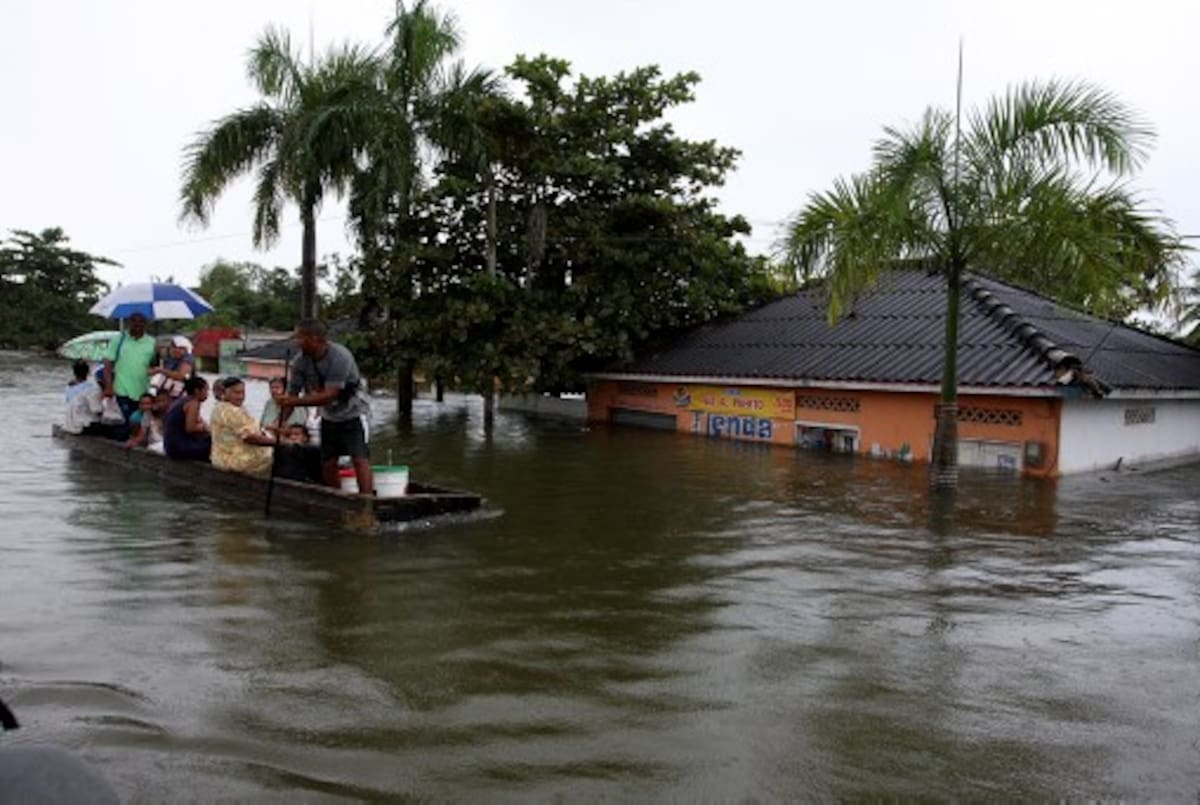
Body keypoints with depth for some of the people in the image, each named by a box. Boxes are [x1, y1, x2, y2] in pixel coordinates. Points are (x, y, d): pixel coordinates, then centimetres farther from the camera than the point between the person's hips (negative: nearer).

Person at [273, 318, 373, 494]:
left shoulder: (340, 357, -28)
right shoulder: (300, 361, -10)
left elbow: (329, 396, -33)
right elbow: (292, 393, -8)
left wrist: (294, 401, -39)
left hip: (353, 413, -6)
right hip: (329, 417, 6)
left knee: (360, 459, -18)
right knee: (327, 463, 7)